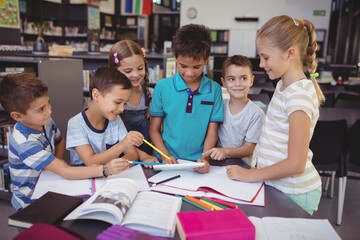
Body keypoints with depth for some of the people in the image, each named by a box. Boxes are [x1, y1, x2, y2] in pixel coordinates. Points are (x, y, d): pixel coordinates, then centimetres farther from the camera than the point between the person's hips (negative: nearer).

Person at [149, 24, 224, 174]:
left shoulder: (214, 89, 2)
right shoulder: (162, 87, 1)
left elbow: (212, 132, 5)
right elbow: (154, 129, 6)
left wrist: (205, 158, -9)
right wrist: (165, 155, -7)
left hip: (198, 165, 0)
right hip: (167, 163, 0)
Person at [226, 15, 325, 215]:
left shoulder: (299, 94, -22)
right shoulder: (283, 85, 5)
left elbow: (295, 164, -22)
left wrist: (250, 175, -14)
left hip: (294, 194, -7)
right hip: (276, 185, 7)